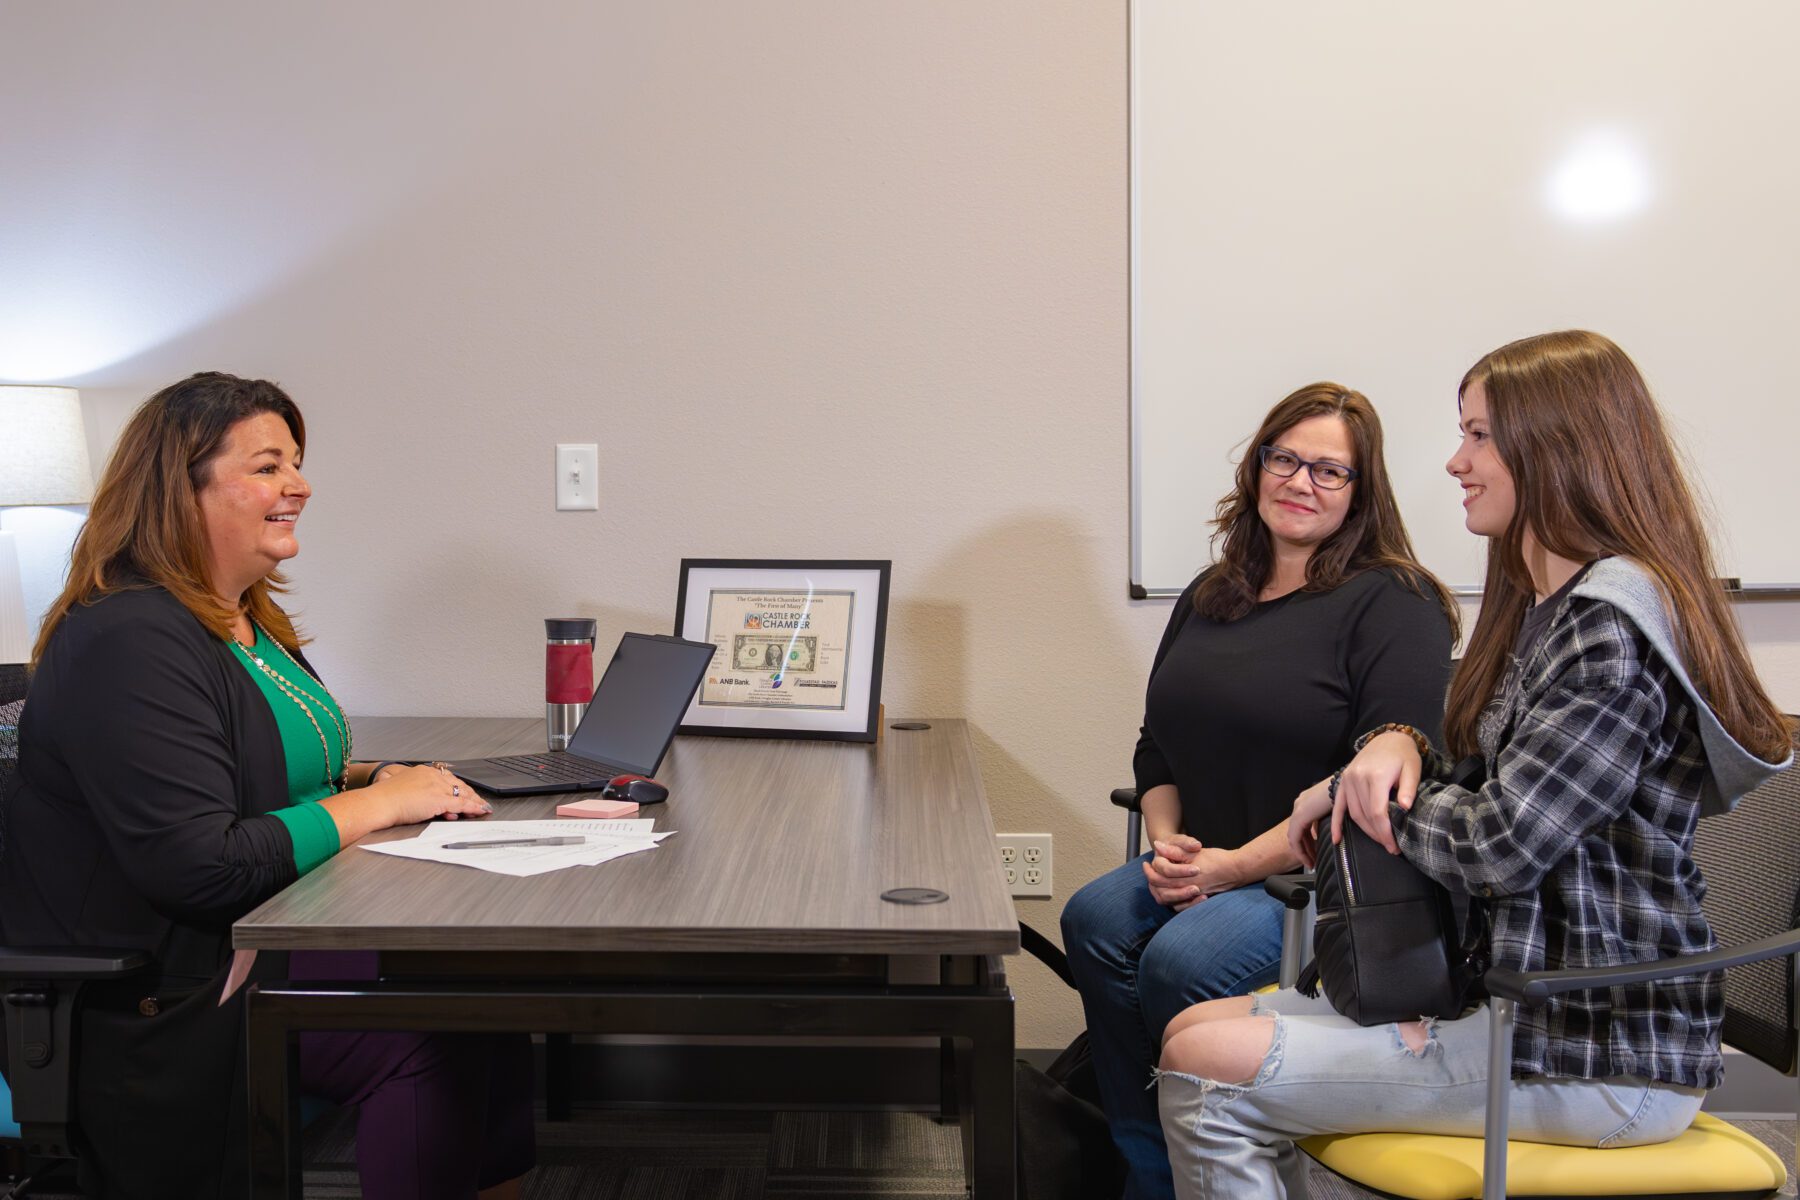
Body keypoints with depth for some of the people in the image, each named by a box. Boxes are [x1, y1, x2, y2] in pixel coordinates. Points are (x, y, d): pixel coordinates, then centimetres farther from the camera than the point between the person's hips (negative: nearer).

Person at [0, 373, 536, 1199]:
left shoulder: (251, 621, 11)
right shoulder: (129, 643, -19)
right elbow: (201, 870, -25)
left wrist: (376, 777, 2)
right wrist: (376, 802, -17)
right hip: (163, 997, -9)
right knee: (425, 1031, -24)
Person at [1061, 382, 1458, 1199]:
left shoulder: (1394, 604, -7)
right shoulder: (1209, 599, 16)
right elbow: (1156, 748, 20)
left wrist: (1239, 865, -19)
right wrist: (1168, 841, -2)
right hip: (1204, 863, 6)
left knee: (1186, 958, -31)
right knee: (1096, 919, -23)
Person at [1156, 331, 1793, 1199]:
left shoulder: (1614, 621, -19)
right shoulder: (1549, 605, 14)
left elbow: (1498, 845, -23)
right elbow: (1485, 790, 15)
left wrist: (1354, 789, -6)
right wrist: (1396, 746, -6)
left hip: (1599, 1056, -10)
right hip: (1520, 996, 10)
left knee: (1205, 1071, -15)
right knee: (1201, 1026, 5)